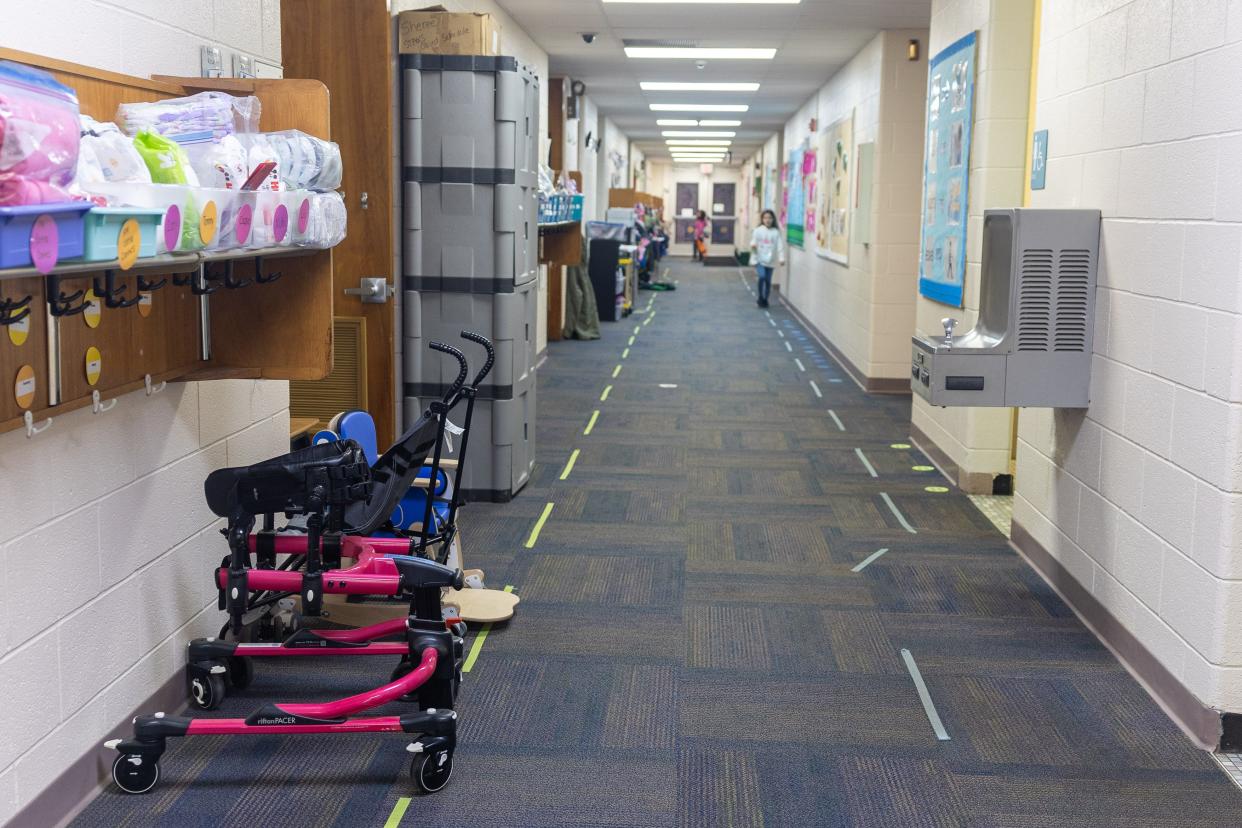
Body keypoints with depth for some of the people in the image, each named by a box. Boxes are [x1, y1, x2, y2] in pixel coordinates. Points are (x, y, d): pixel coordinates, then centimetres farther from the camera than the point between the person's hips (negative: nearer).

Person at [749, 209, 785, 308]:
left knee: (768, 281, 6)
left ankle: (765, 300, 21)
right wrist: (753, 246, -23)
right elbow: (753, 243, 0)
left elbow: (780, 246, -3)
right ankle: (761, 298, -1)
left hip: (770, 261, 2)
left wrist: (781, 258, -12)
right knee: (762, 277, -19)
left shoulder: (776, 232, 0)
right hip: (760, 259, -2)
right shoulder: (758, 230, -1)